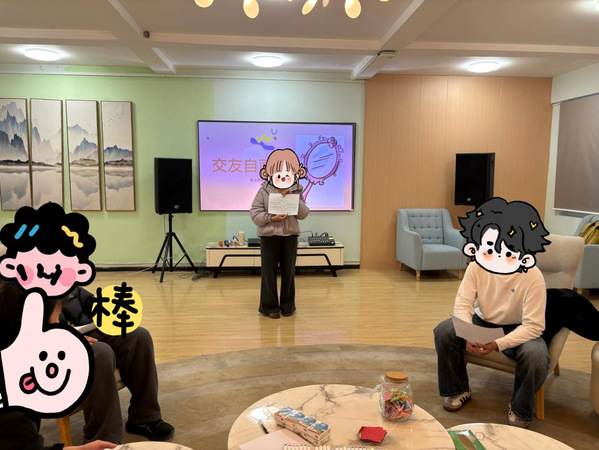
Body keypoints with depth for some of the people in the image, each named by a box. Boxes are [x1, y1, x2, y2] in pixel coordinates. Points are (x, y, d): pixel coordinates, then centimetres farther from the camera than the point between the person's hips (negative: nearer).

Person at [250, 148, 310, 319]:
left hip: (290, 235, 2)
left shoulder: (297, 192, 3)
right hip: (269, 236, -2)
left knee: (289, 271, 8)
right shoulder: (263, 191, -3)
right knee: (269, 272, 3)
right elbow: (255, 213, -6)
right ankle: (269, 306, 15)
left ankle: (288, 305, 23)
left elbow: (303, 214, -2)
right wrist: (271, 218, -19)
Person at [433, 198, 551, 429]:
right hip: (484, 322, 3)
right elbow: (463, 304, -16)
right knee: (444, 331, -21)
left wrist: (498, 344, -39)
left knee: (536, 356, -35)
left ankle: (520, 410, -3)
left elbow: (533, 326, -26)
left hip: (519, 329, -3)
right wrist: (468, 335, -36)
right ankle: (458, 389, 4)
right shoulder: (476, 267, -18)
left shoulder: (533, 277, -27)